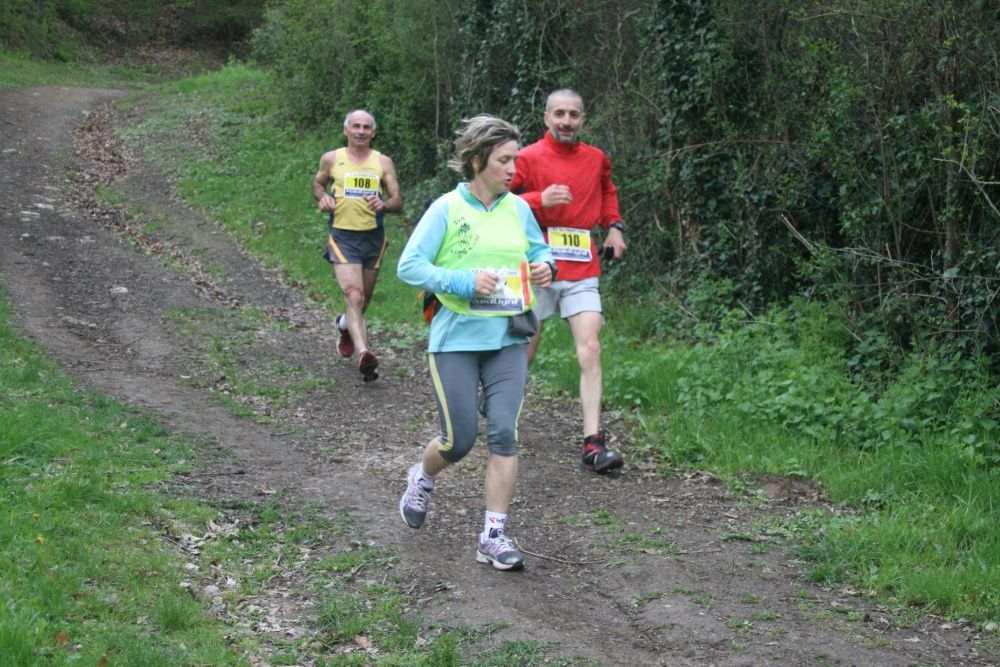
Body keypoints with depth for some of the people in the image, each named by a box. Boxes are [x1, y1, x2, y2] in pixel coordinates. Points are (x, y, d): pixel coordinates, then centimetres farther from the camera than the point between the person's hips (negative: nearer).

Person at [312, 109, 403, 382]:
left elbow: (398, 202, 2)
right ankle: (363, 352, -30)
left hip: (373, 236, 3)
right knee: (354, 296, -19)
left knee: (364, 299, 17)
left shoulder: (383, 162, 4)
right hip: (342, 236, -3)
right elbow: (318, 183, 20)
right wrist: (322, 198, -2)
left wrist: (383, 205, -20)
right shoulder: (331, 159, 2)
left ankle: (346, 324, 51)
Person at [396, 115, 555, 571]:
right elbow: (409, 266, -9)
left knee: (503, 433, -8)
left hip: (508, 338, 3)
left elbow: (539, 249, 22)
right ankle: (422, 480, 36)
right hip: (456, 339, -3)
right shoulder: (447, 209, -6)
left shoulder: (518, 208, 7)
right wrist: (464, 283, -20)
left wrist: (545, 266, -2)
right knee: (459, 439, 0)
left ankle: (494, 537, -1)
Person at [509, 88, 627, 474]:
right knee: (522, 352, 5)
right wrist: (540, 200, -22)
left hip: (582, 271, 3)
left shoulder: (597, 159, 11)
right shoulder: (528, 158, -3)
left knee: (590, 351, -10)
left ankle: (593, 444, -14)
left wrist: (613, 225, 15)